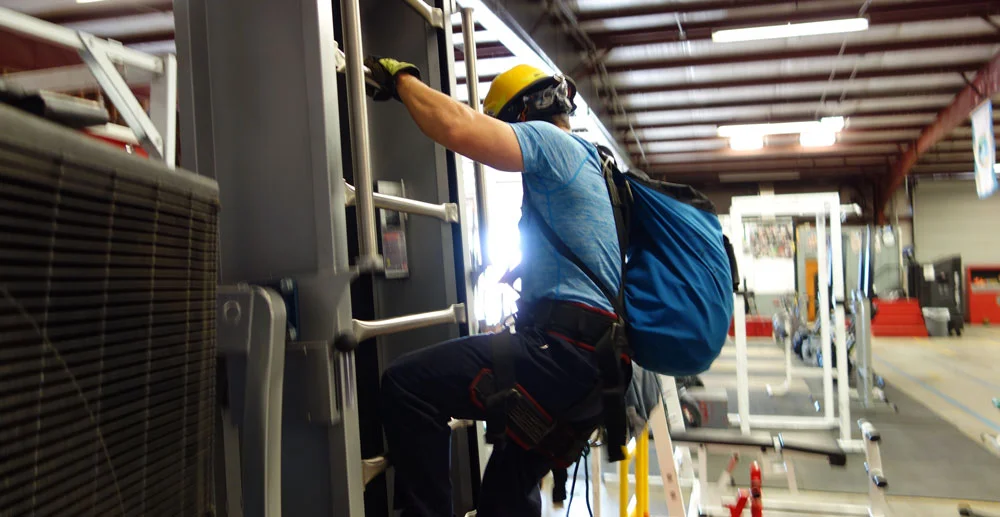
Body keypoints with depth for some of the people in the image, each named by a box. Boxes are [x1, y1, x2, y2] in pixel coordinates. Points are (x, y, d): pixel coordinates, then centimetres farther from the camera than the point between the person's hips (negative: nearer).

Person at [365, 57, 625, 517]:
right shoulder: (589, 163, 28)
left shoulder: (550, 139, -3)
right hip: (597, 365, 11)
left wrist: (402, 79, -6)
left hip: (568, 352, -11)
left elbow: (459, 128, -20)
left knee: (406, 385, -19)